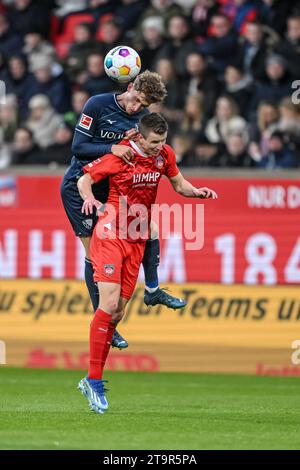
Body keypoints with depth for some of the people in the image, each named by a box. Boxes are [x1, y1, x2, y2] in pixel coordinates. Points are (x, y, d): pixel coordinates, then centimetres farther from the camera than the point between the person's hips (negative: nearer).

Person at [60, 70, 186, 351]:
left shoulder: (143, 117, -2)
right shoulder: (98, 105, -17)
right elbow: (78, 147, -20)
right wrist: (112, 148, -34)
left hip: (111, 187, 6)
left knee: (149, 227, 1)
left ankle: (152, 290, 21)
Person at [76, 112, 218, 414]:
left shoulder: (165, 154, 2)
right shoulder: (121, 156, -14)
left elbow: (178, 183, 18)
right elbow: (84, 179, -6)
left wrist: (196, 192, -2)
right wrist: (88, 198, -27)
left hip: (137, 239, 6)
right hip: (111, 234, -6)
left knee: (118, 311, 3)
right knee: (109, 302, -17)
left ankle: (92, 381, 12)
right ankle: (94, 380, -12)